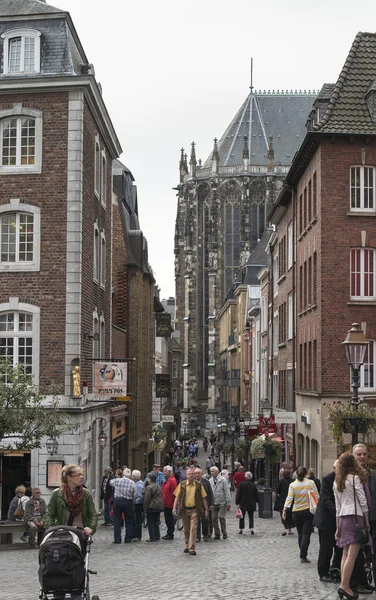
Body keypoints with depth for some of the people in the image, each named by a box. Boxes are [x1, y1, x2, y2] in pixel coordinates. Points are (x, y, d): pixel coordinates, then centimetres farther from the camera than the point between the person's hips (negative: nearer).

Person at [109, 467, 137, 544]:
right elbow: (135, 495, -4)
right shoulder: (132, 483, -6)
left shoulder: (117, 480, -3)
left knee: (117, 521, 7)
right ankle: (128, 539, 11)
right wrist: (132, 501, 14)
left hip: (117, 501, 0)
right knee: (129, 521, 11)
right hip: (128, 502, 0)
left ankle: (117, 539, 4)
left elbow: (111, 482, 20)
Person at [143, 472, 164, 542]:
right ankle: (157, 537, 17)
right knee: (156, 522, 15)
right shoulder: (158, 486, 11)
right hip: (159, 506, 8)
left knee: (150, 523, 1)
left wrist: (145, 508, -8)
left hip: (151, 507, -8)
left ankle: (152, 538, 0)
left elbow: (147, 499, -15)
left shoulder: (149, 487, -15)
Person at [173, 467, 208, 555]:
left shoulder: (199, 485, 1)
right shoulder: (182, 485, 2)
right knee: (186, 529, 13)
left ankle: (192, 548, -9)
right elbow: (177, 497, 2)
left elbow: (203, 498, 5)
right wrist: (174, 508, -8)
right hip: (184, 510, 2)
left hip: (194, 510, -2)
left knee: (193, 529, -10)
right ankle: (187, 546, 29)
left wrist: (206, 509, 4)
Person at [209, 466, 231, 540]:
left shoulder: (223, 480, -5)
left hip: (222, 503, -4)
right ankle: (217, 534, 13)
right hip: (213, 503, 4)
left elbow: (227, 492, -4)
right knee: (214, 518, 2)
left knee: (221, 517, -11)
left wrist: (228, 503, -7)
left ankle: (224, 534, 3)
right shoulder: (210, 481, 6)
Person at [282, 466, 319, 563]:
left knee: (300, 534, 16)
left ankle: (303, 555, 22)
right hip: (308, 510, -2)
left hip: (296, 512, 2)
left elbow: (289, 498, -12)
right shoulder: (311, 483, -4)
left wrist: (284, 510, -12)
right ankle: (303, 556, -12)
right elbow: (317, 497, -5)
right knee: (306, 534, -2)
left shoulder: (292, 485, -3)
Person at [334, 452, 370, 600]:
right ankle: (345, 586, -15)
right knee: (352, 555, -9)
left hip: (342, 518, 7)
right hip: (356, 516, -7)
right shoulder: (355, 478, -5)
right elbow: (363, 501, -7)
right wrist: (367, 521, 1)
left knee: (346, 554, 10)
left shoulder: (337, 482, 14)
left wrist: (338, 527, 18)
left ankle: (343, 585, 8)